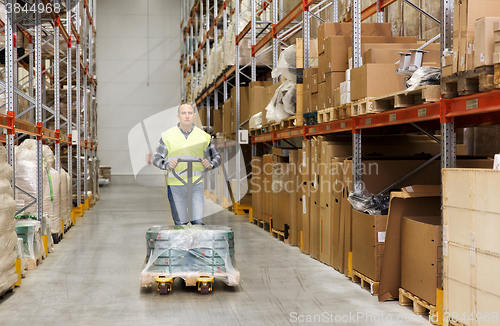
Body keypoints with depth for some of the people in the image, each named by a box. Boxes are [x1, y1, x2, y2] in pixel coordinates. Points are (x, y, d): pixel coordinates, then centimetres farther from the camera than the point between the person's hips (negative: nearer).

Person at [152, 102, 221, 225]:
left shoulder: (204, 136, 8)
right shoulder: (167, 135, 6)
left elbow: (217, 157, 13)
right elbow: (156, 158, 6)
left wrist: (210, 164, -10)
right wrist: (167, 165, -16)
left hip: (196, 184, 0)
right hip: (175, 186, 0)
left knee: (198, 222, -7)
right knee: (180, 224, 2)